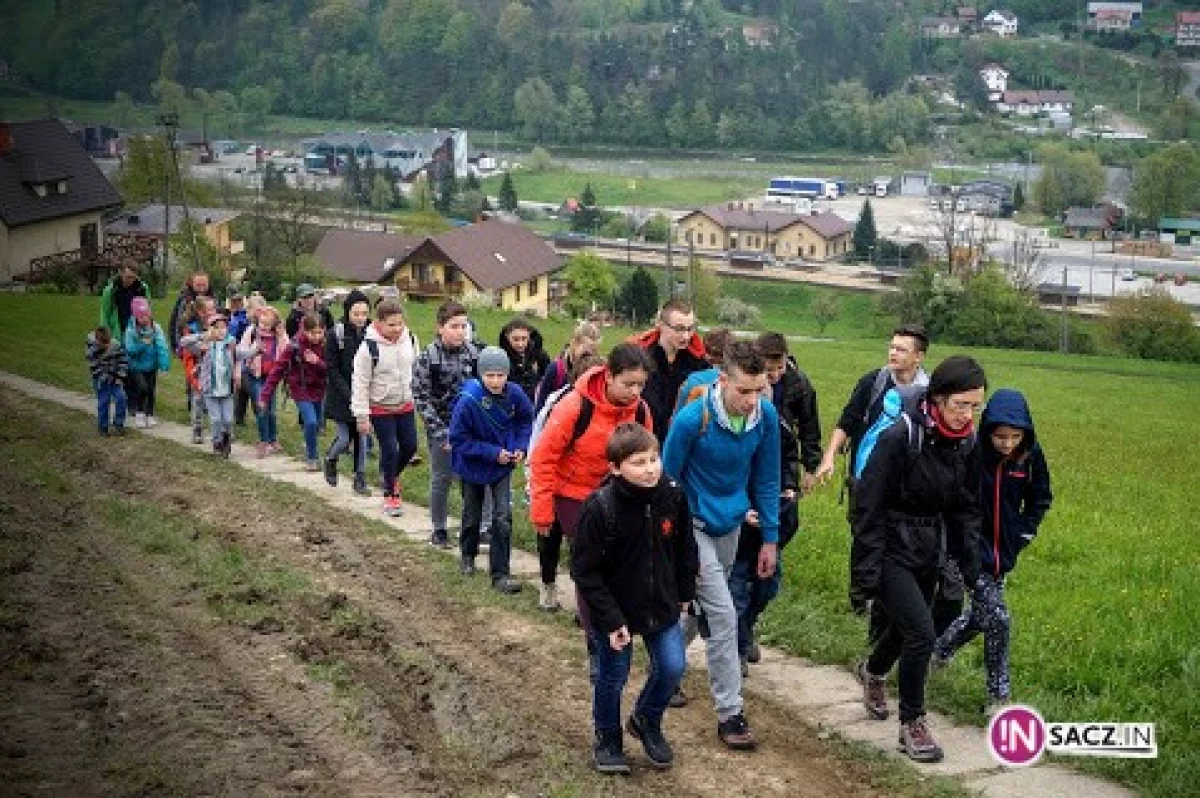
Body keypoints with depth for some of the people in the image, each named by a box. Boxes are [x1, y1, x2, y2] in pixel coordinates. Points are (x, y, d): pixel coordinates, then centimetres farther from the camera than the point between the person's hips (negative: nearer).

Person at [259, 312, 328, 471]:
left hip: (318, 390, 4)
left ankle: (310, 450, 42)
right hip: (301, 390, -4)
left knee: (317, 424, 12)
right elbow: (278, 369, -18)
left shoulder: (325, 345, -10)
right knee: (311, 422, -18)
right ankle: (311, 458, 1)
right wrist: (265, 394, -21)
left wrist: (318, 362, -31)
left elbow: (330, 369, -10)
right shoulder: (295, 346, -19)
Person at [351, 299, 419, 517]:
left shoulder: (410, 340, -6)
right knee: (389, 450, -2)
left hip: (406, 405, 5)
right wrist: (362, 416, -15)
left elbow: (417, 370, 10)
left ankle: (391, 474, 37)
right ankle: (390, 495, 16)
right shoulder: (369, 348, -20)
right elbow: (360, 383, -15)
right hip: (380, 408, -4)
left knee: (410, 446, 7)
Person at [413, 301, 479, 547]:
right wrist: (439, 431, -15)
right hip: (442, 428, -2)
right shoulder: (428, 358, -11)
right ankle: (439, 530, 21)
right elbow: (421, 397, -10)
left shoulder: (473, 352, -1)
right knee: (441, 479, 7)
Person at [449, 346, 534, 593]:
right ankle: (468, 555, 48)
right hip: (473, 466, -1)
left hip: (502, 466, 1)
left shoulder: (515, 394, -19)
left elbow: (525, 420, 1)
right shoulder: (468, 401, -30)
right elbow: (459, 440, -23)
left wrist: (521, 446, -14)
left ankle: (500, 573, 4)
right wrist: (492, 452, -27)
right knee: (472, 515, 20)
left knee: (503, 517, -8)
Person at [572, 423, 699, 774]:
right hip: (614, 610, -3)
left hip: (662, 605, 4)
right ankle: (607, 739, 35)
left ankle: (647, 722, 33)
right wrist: (611, 619, -20)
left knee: (673, 667, 4)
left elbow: (684, 547, 6)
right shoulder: (600, 507, -25)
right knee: (613, 676, 10)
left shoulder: (673, 496, -12)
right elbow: (584, 570, -19)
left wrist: (684, 593, 10)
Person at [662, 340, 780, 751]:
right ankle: (730, 713, -2)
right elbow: (668, 479, -13)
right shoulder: (692, 419, -26)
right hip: (694, 527, -5)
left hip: (730, 524, 5)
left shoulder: (766, 416, -13)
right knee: (723, 615, -11)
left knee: (699, 608, 20)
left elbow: (766, 479, 0)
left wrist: (770, 539, 2)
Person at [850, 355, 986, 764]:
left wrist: (970, 568, 5)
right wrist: (864, 577, -19)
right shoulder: (899, 438, -23)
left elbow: (967, 510, 8)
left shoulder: (967, 443, -4)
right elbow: (869, 509, -20)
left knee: (906, 626, 22)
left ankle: (872, 671, 54)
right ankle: (912, 724, 5)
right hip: (890, 550, -7)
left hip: (928, 552, 7)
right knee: (921, 633, -14)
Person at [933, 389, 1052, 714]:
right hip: (971, 550, -5)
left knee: (980, 615, 17)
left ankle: (937, 651, 44)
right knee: (997, 619, -9)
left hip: (1004, 552, 5)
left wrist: (1024, 533, 3)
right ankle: (1000, 695, 6)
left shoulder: (1030, 456, -7)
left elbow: (1040, 499, 11)